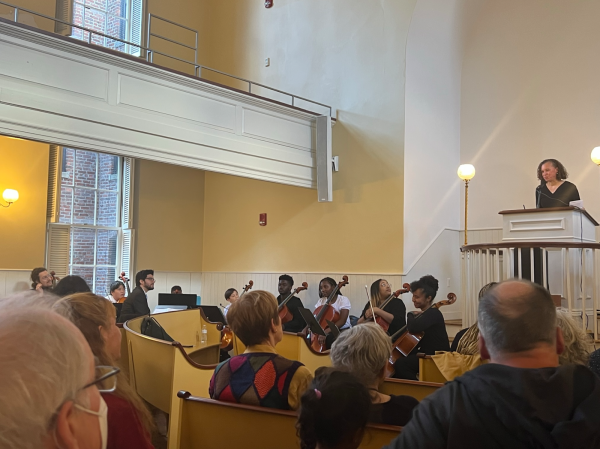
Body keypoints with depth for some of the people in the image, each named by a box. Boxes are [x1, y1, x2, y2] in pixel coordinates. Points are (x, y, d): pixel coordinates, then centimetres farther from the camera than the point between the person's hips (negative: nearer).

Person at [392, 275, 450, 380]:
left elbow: (413, 328, -32)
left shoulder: (433, 313, -16)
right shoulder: (426, 313, 14)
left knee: (401, 364, -27)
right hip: (426, 354, 11)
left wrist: (411, 315, -11)